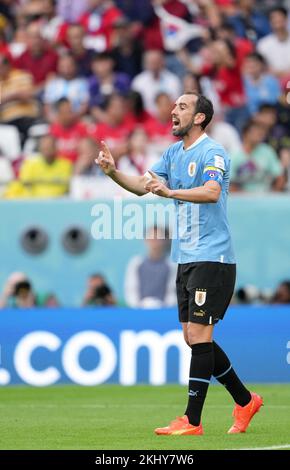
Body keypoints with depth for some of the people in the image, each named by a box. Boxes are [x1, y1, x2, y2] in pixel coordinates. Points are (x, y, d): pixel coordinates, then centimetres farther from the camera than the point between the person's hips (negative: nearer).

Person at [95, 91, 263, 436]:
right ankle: (245, 401, 23)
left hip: (211, 258, -9)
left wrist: (170, 192, -43)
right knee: (193, 339, 10)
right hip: (186, 259, 9)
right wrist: (113, 172, -3)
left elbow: (212, 192, -30)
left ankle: (192, 420, -10)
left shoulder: (212, 152, -13)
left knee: (198, 335, -11)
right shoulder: (174, 153, 15)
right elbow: (142, 185, 15)